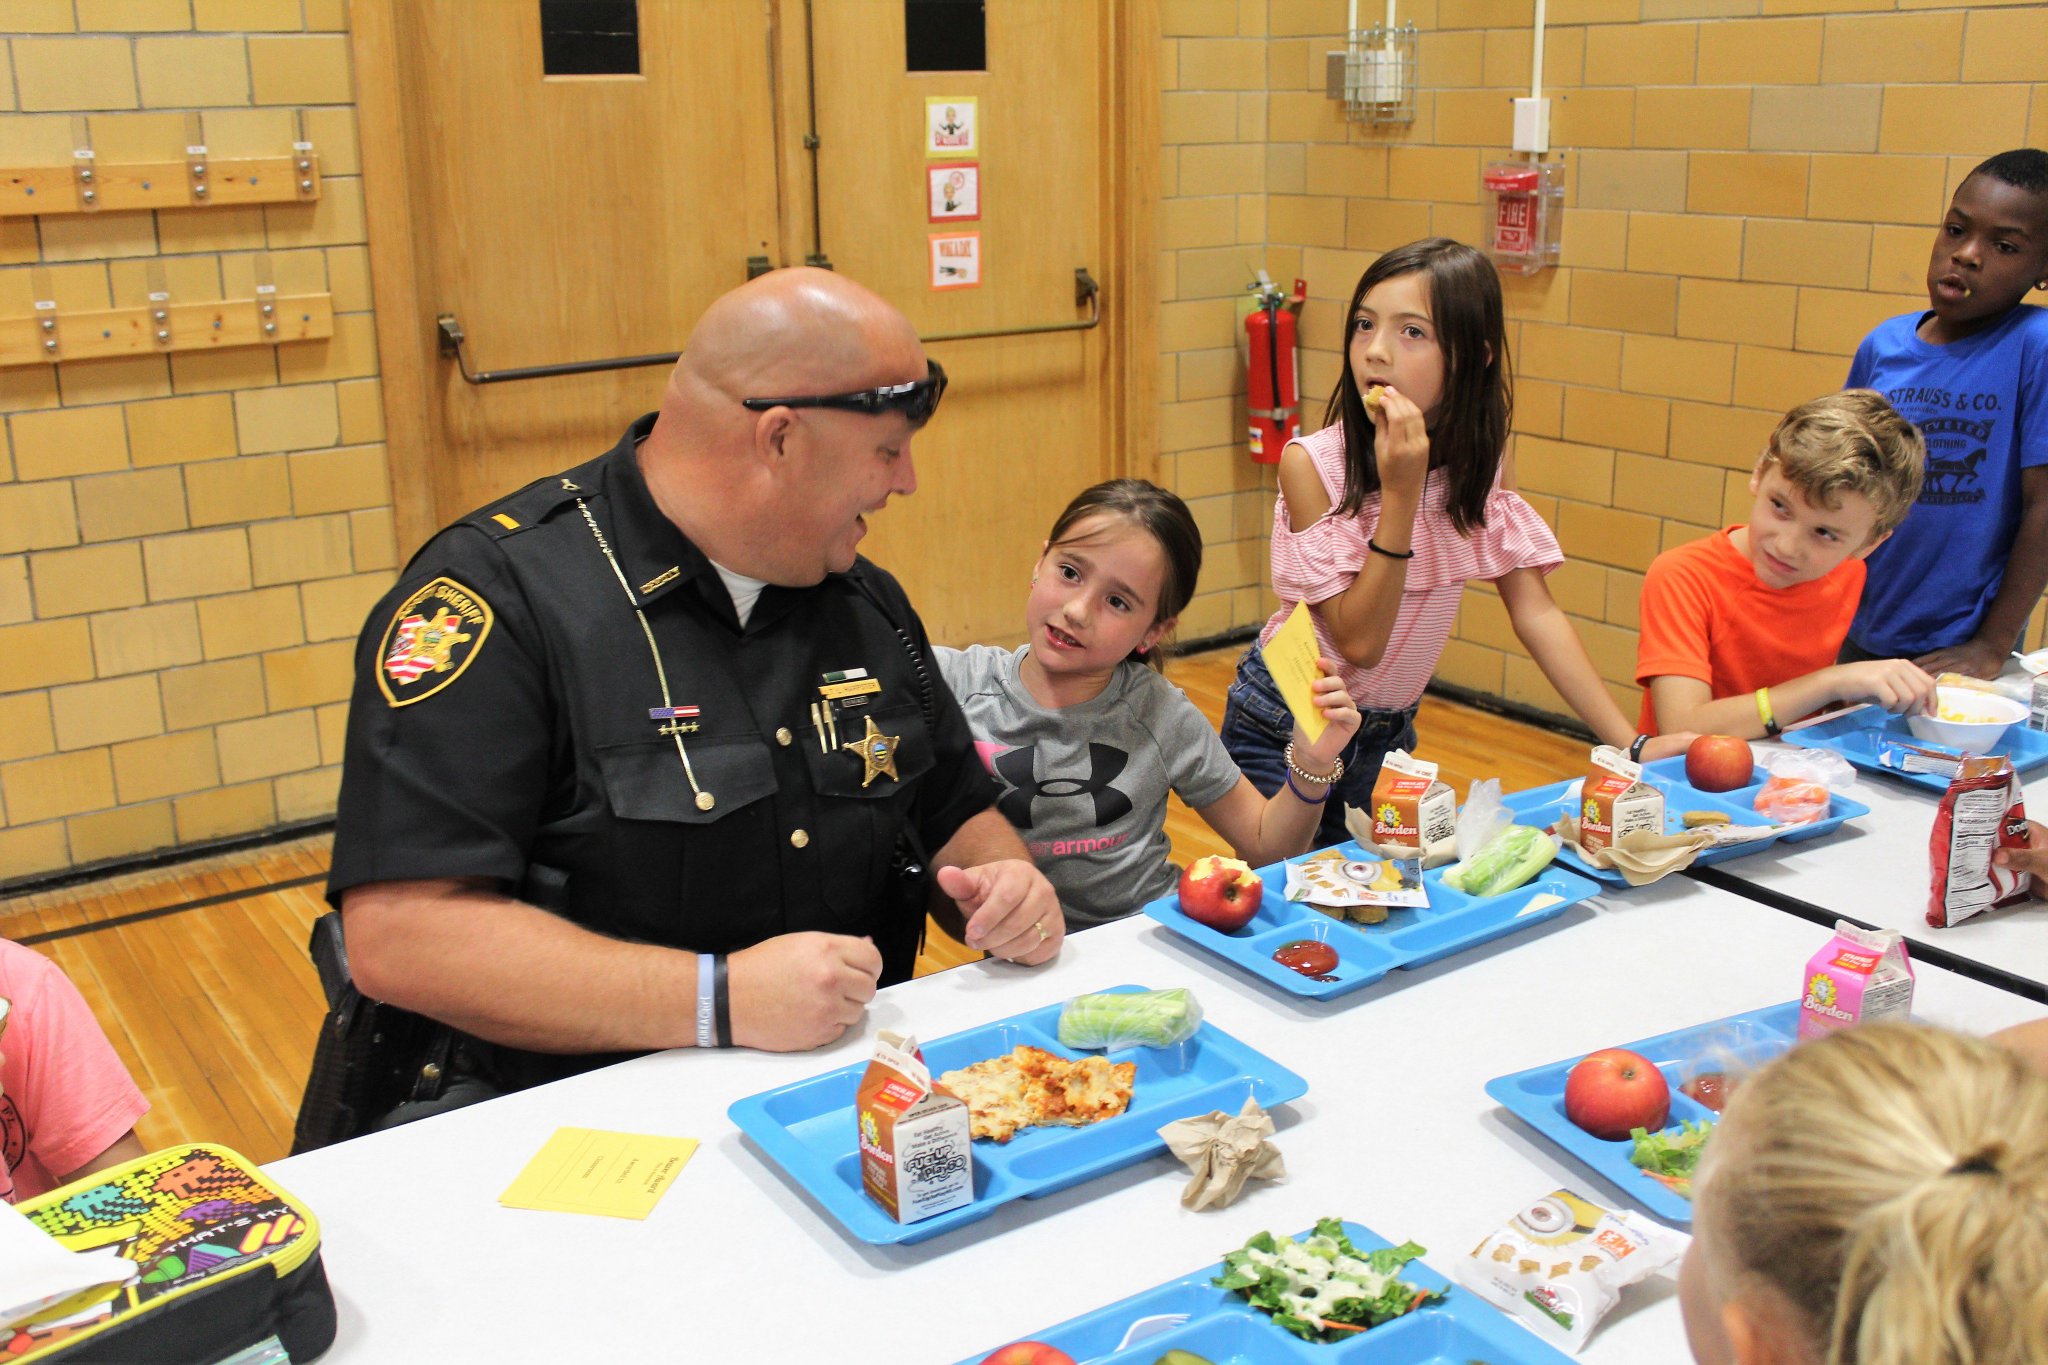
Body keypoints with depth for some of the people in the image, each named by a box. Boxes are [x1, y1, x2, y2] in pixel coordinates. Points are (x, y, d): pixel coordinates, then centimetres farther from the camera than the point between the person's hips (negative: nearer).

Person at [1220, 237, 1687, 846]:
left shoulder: (1474, 462, -5)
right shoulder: (1312, 464, -20)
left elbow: (1536, 612, -6)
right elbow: (1359, 642, -22)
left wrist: (1632, 745, -14)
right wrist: (1400, 492, -31)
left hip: (1388, 732, 5)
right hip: (1283, 728, -4)